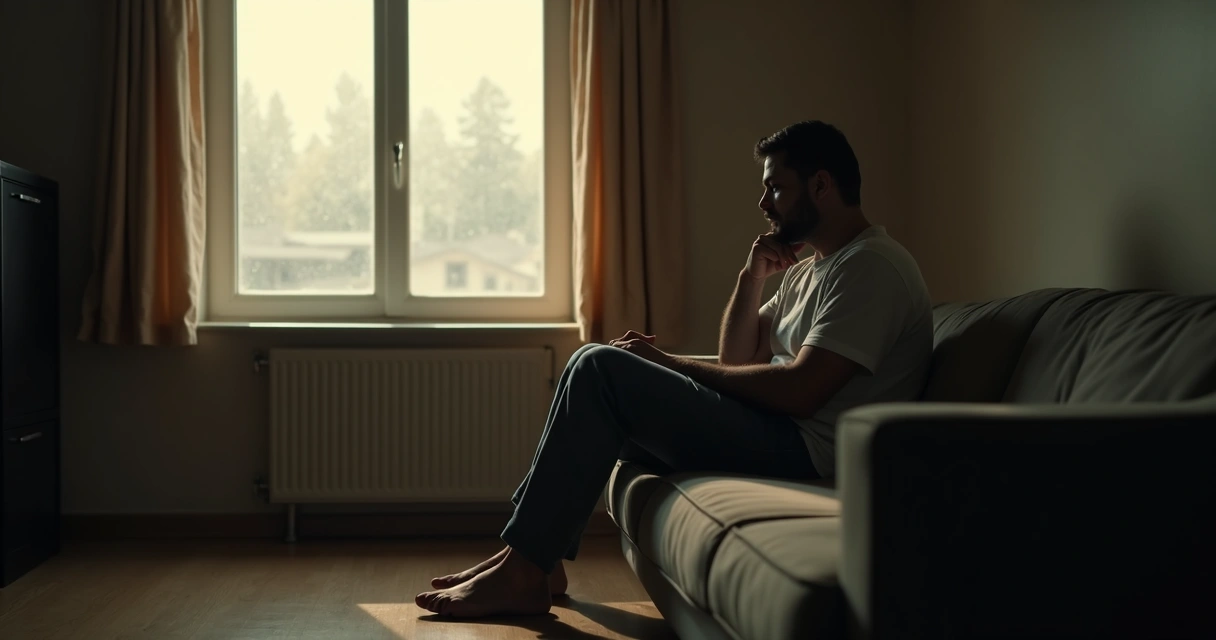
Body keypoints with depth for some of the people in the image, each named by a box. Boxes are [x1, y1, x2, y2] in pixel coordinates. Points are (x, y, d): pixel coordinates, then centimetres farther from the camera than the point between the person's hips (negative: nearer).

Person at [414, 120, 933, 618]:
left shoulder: (871, 266, -11)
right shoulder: (809, 271, 21)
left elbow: (800, 389, -21)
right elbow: (736, 363, 19)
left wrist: (672, 364, -12)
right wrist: (752, 278, 4)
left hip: (805, 450, -10)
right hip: (775, 434, 10)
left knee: (602, 370, -17)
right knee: (597, 369, 10)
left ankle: (522, 572, -15)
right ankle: (535, 559, 2)